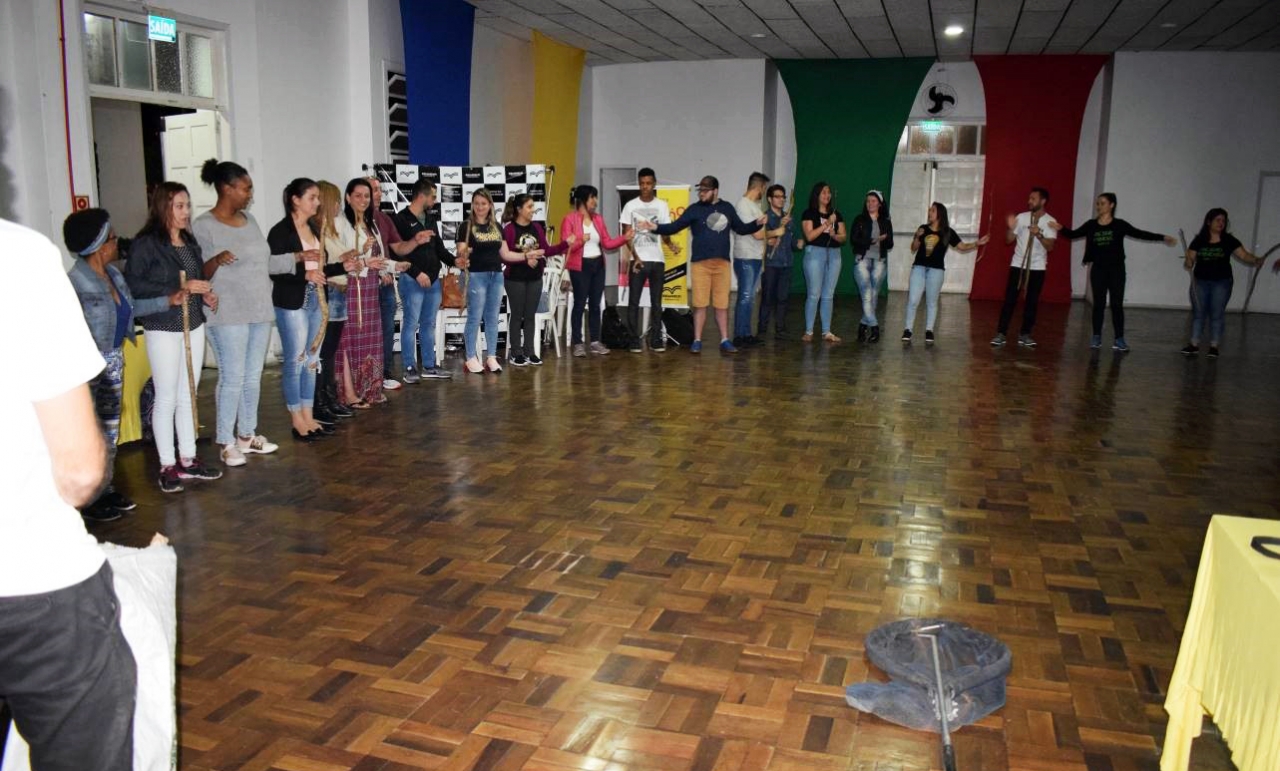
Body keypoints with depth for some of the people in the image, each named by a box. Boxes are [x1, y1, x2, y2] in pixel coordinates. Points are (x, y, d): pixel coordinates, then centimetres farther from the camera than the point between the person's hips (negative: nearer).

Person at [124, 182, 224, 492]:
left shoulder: (190, 242, 10)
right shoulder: (146, 243, -11)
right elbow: (133, 284, -18)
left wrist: (206, 294, 1)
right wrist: (180, 289, -20)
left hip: (194, 325, 7)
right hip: (163, 329, -6)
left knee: (188, 396, 12)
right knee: (166, 398, 1)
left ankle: (187, 459, 21)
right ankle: (167, 466, 10)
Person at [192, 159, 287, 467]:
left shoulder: (249, 219, 12)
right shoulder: (203, 226, -9)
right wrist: (216, 261, -31)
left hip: (260, 312, 7)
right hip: (228, 316, -7)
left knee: (253, 377, 12)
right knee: (233, 379, -4)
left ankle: (247, 435, 23)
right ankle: (226, 443, 7)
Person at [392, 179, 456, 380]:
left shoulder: (431, 220, 16)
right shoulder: (401, 220, -7)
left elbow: (439, 248, 19)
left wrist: (454, 261, 1)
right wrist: (417, 273, -17)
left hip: (433, 280, 7)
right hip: (412, 280, -7)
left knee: (429, 324, 11)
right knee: (411, 324, -3)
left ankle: (429, 366, 18)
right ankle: (410, 368, 2)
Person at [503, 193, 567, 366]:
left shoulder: (536, 228, 6)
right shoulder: (508, 229, -12)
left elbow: (546, 250, 6)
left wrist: (566, 244, -2)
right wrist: (525, 258, -22)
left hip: (535, 278, 5)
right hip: (515, 279, -5)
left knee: (530, 315, 10)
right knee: (517, 315, 4)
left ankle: (529, 351, 18)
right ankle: (516, 353, 11)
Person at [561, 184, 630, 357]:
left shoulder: (598, 218, 9)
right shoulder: (569, 219, -8)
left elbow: (607, 243, 7)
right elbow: (566, 246, -13)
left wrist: (625, 238, -4)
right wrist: (581, 240, -27)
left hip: (598, 265, 6)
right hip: (580, 267, -6)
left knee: (596, 304, 9)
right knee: (580, 304, -2)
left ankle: (595, 342, 16)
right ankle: (578, 343, 4)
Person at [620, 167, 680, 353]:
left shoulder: (662, 205, 4)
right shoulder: (630, 205, 1)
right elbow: (626, 234, -1)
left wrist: (671, 244, -18)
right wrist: (635, 257, -12)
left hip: (657, 260, 1)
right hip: (637, 260, -1)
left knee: (656, 302, 6)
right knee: (634, 301, -2)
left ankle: (656, 339, 11)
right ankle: (635, 340, 3)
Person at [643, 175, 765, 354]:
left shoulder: (727, 208, 11)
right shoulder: (695, 209, 1)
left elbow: (741, 228, 20)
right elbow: (674, 227, -5)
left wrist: (757, 224, 5)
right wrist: (655, 227, -19)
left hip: (722, 263, 2)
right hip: (700, 263, -2)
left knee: (722, 304, 6)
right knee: (700, 304, -1)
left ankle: (725, 341, 13)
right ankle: (697, 341, 8)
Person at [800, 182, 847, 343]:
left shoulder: (837, 215, 15)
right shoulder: (809, 213, 0)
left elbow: (843, 237, 12)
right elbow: (809, 236, -11)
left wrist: (834, 235, -9)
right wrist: (827, 223, -14)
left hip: (834, 254, 5)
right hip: (815, 252, -5)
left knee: (828, 295, 5)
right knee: (814, 294, -7)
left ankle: (826, 331, 8)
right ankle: (808, 331, -1)